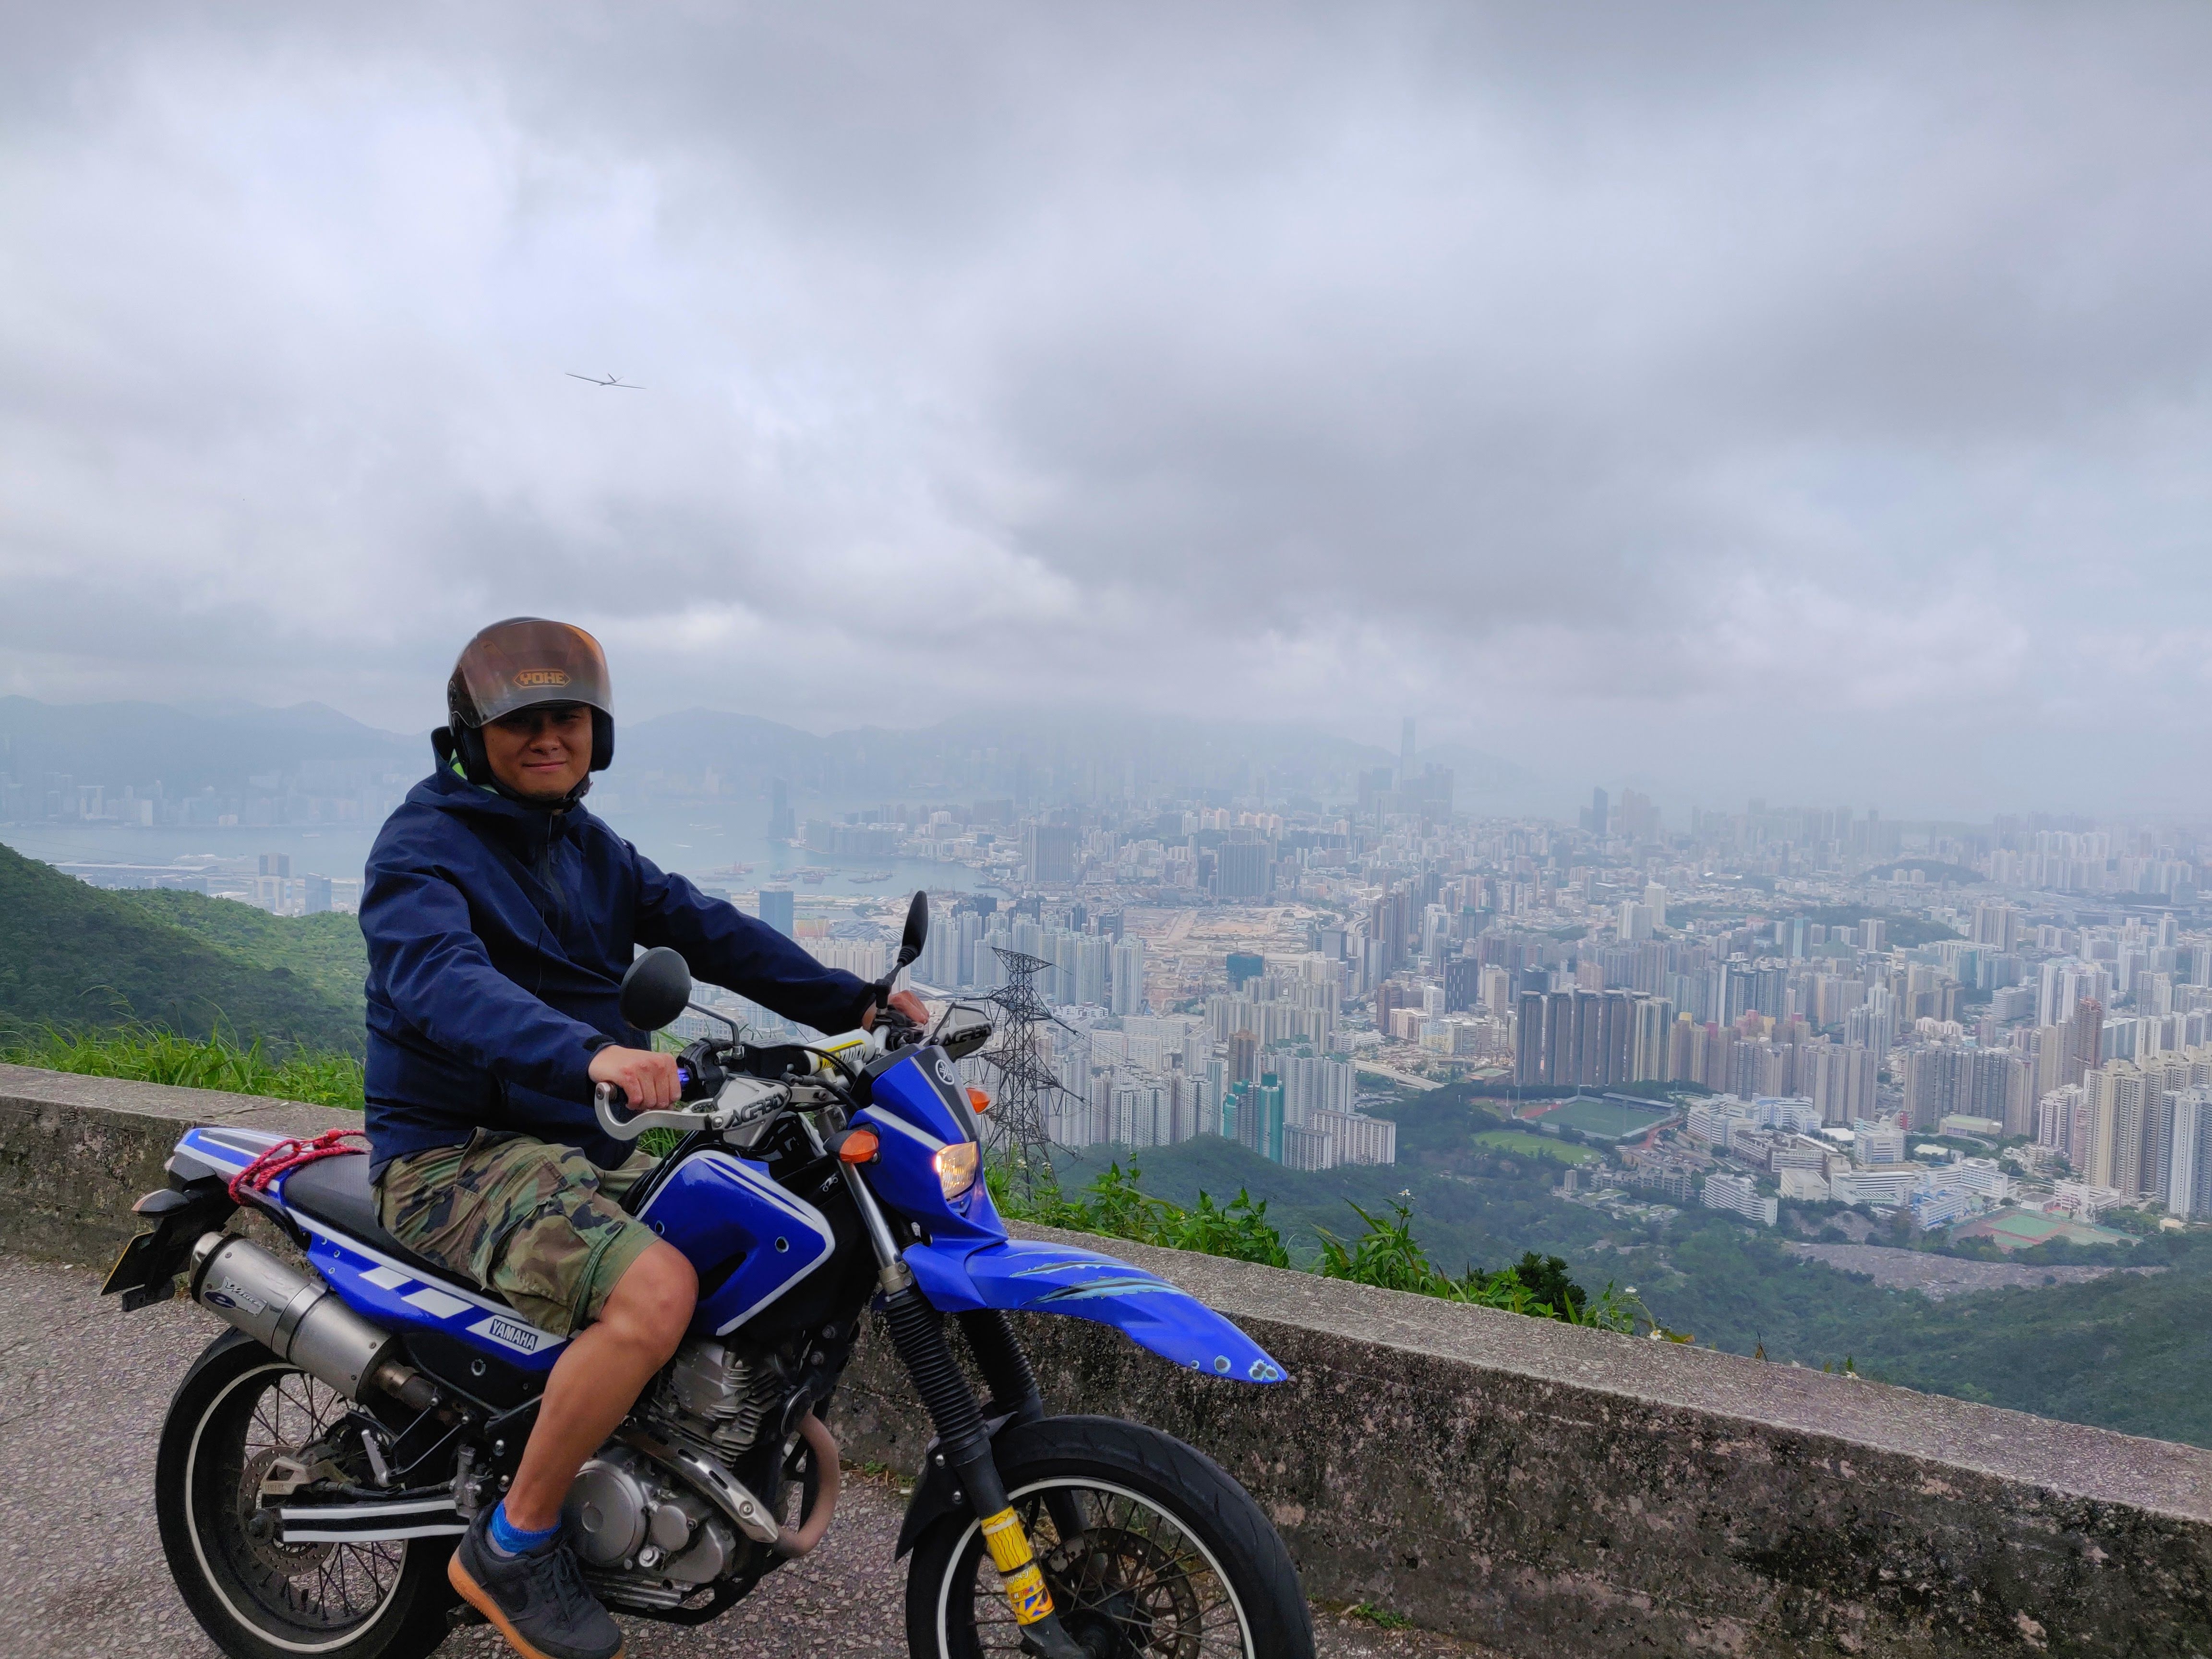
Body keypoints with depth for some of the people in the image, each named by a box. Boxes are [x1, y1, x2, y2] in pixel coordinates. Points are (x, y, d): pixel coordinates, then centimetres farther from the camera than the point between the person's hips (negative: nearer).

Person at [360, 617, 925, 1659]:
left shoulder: (588, 848, 14)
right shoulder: (422, 847, -11)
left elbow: (702, 927, 4)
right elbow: (440, 981, -31)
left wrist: (852, 1004, -9)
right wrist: (589, 1052, -49)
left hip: (583, 1141, 8)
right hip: (458, 1155, -8)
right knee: (655, 1290, -31)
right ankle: (512, 1545, -9)